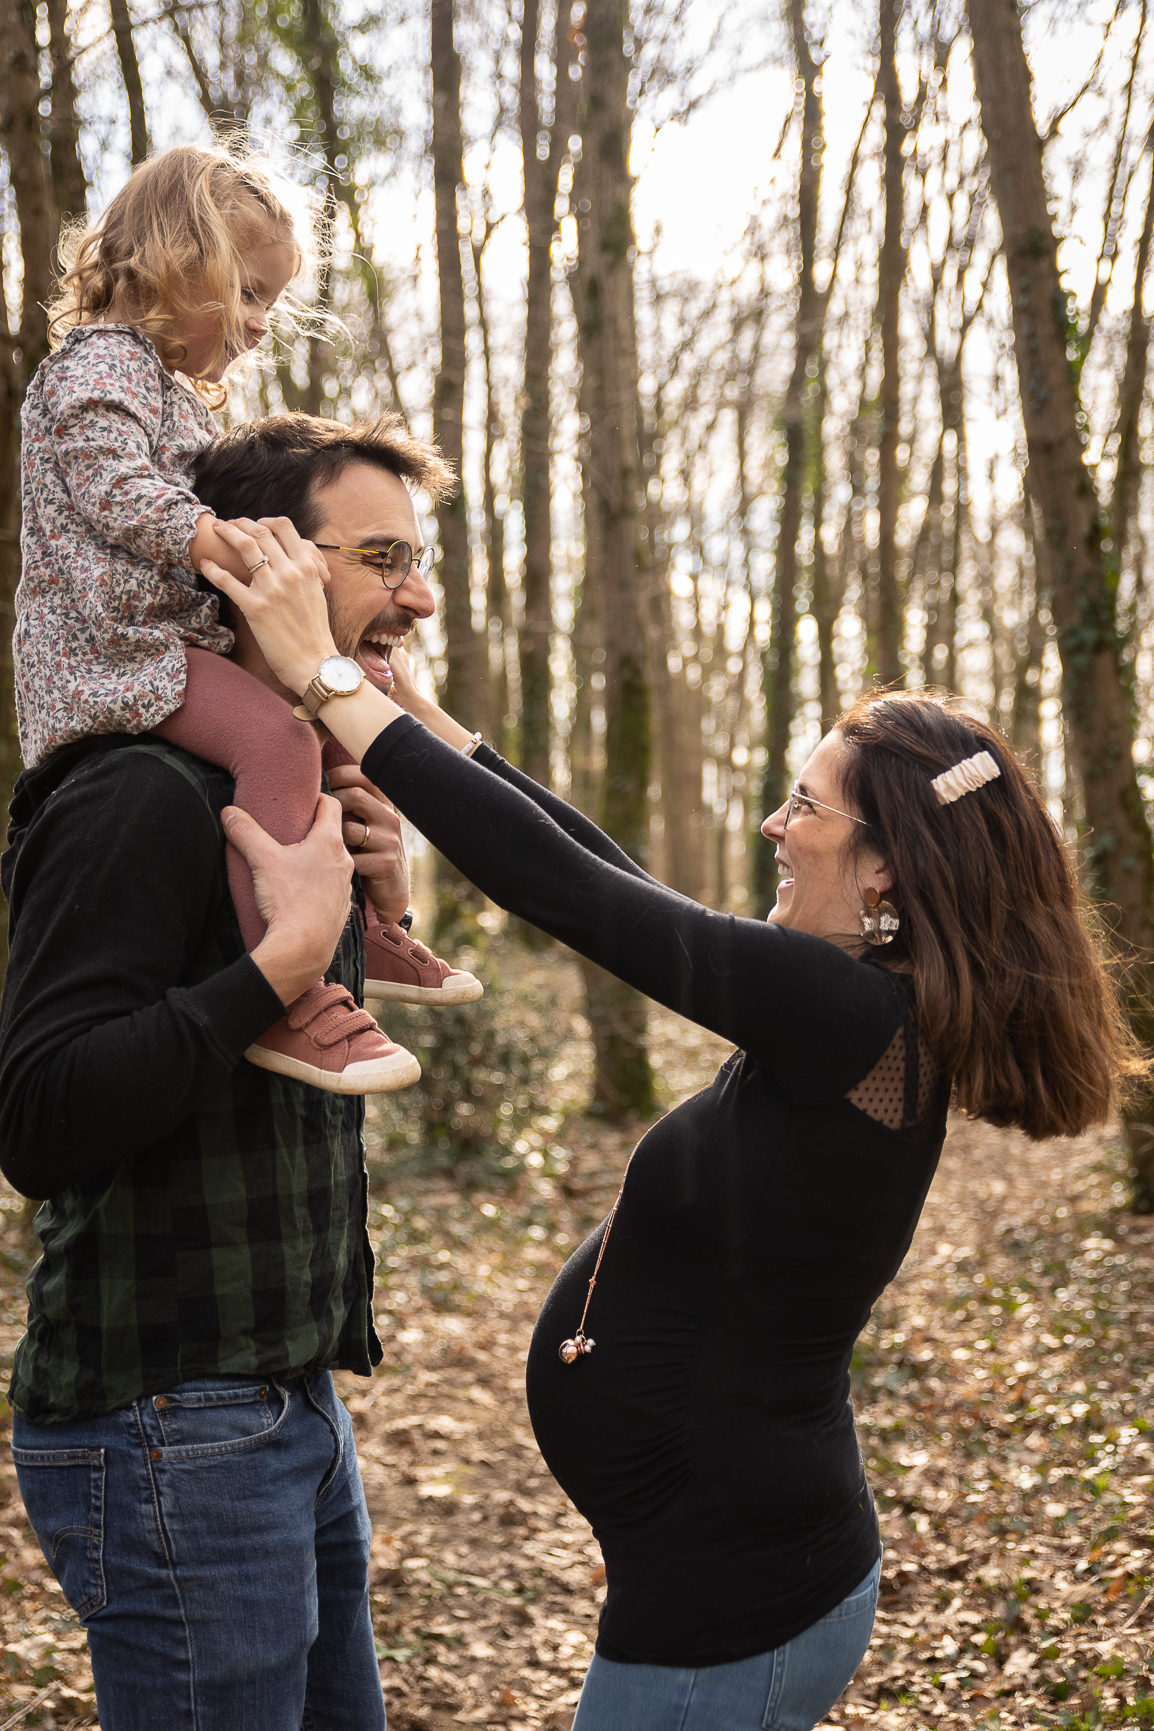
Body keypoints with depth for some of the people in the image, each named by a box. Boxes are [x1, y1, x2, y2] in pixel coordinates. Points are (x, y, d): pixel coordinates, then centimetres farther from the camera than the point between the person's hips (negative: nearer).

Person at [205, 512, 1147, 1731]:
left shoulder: (851, 1017, -23)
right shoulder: (873, 1026, 3)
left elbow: (559, 886, -25)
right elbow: (618, 881, 8)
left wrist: (327, 679, -19)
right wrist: (416, 704, 9)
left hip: (729, 1610, -9)